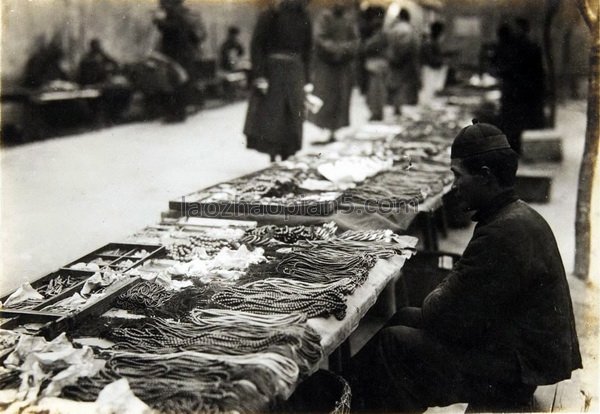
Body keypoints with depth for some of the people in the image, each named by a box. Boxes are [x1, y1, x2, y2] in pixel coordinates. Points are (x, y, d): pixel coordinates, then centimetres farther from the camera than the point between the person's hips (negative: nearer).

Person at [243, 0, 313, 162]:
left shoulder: (303, 18, 9)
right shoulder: (269, 16, -5)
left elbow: (307, 50, 14)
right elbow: (256, 46, -7)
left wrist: (306, 80, 10)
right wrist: (259, 76, -15)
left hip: (295, 72, 4)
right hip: (271, 71, -4)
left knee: (292, 118, 2)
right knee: (270, 116, -5)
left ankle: (287, 160, 10)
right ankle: (273, 159, 1)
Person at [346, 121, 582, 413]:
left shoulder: (503, 233, -26)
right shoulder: (519, 216, 8)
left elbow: (446, 317, -23)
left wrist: (433, 302, -2)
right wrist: (441, 299, 0)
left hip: (518, 369, -10)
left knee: (391, 343, -10)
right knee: (405, 317, 12)